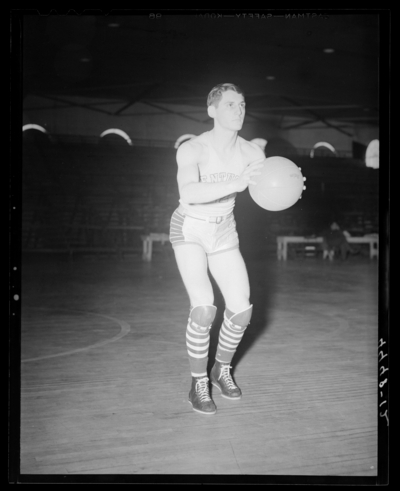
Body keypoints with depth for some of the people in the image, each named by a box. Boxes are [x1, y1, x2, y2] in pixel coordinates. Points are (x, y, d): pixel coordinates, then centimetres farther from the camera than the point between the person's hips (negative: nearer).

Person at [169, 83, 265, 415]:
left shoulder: (251, 153, -12)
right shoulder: (191, 149, -26)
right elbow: (188, 193, -46)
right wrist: (237, 183, -59)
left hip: (223, 233, 4)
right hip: (189, 231, -4)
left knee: (241, 311, -4)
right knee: (204, 309, -23)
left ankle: (222, 370, 24)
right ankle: (199, 385, -2)